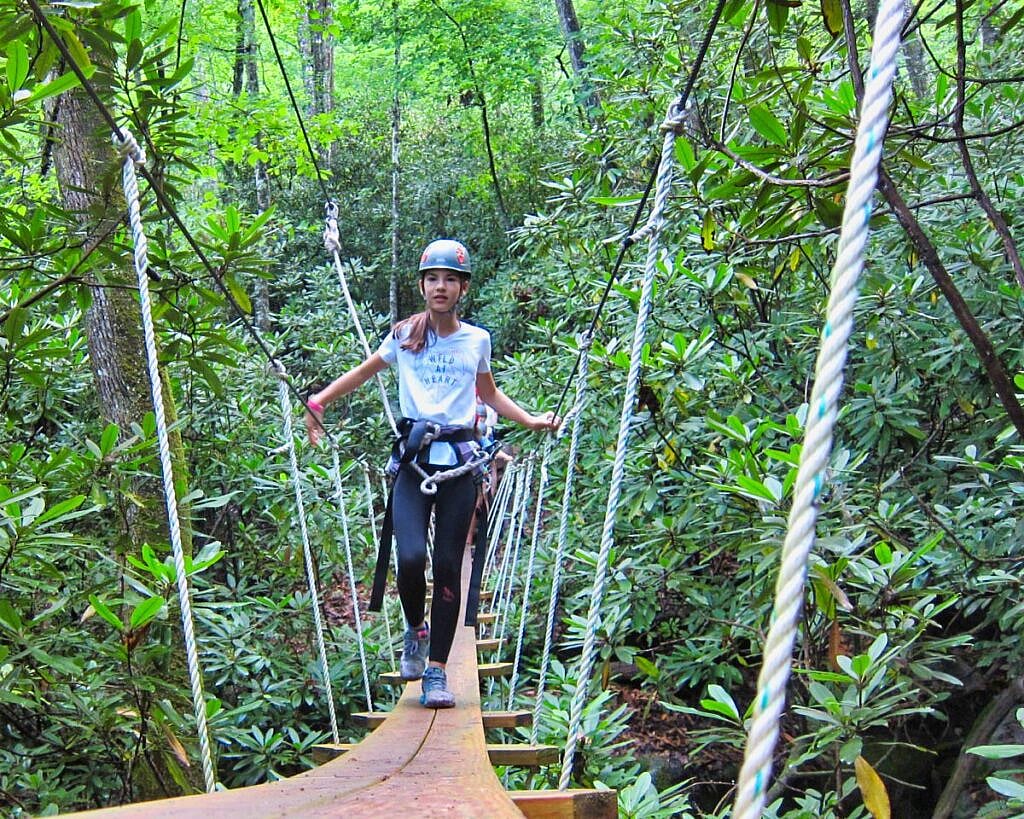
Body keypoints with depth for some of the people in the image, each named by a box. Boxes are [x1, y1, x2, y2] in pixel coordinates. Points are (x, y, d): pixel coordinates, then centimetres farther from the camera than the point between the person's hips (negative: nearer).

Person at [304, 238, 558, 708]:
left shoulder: (477, 340, 10)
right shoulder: (404, 335, 6)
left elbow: (490, 394, 26)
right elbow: (364, 372, 20)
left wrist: (530, 421, 17)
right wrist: (319, 401, 12)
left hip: (458, 462, 1)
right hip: (413, 460, -1)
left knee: (448, 566, -1)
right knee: (411, 558, -17)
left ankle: (437, 671, 8)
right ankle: (415, 628, 15)